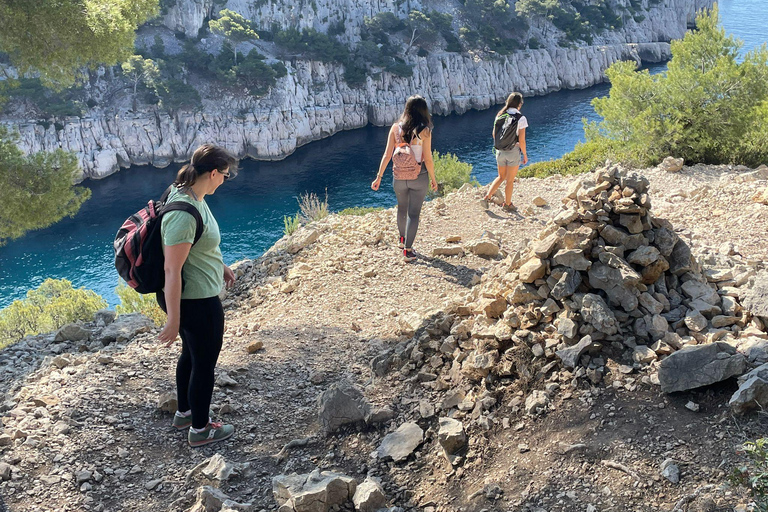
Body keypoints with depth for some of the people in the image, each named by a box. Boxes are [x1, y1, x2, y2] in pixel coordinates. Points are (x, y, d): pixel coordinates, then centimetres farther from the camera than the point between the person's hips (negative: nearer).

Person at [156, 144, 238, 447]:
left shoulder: (192, 198, 1)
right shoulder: (184, 213, -31)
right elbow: (172, 269, -29)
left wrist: (219, 266, 27)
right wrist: (173, 320, -26)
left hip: (193, 296, 10)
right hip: (197, 302, -10)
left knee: (191, 354, 27)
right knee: (205, 363, 10)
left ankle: (184, 413, 48)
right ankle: (200, 430, 29)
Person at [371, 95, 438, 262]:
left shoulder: (396, 128, -6)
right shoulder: (424, 131, -13)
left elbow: (387, 155, -6)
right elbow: (428, 159, -12)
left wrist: (379, 177, 0)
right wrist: (433, 179, 2)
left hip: (399, 177, 3)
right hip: (419, 177, -3)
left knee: (402, 208, 25)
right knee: (414, 213, 6)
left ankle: (403, 240, 43)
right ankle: (407, 250, 4)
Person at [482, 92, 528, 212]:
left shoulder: (499, 116, 0)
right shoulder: (521, 119, -15)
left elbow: (494, 134, 7)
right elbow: (521, 140, -14)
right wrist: (525, 155, -2)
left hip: (500, 151, 5)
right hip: (513, 152, -5)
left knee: (501, 177, 21)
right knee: (510, 180, 11)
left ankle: (487, 197, 8)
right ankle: (507, 204, 23)